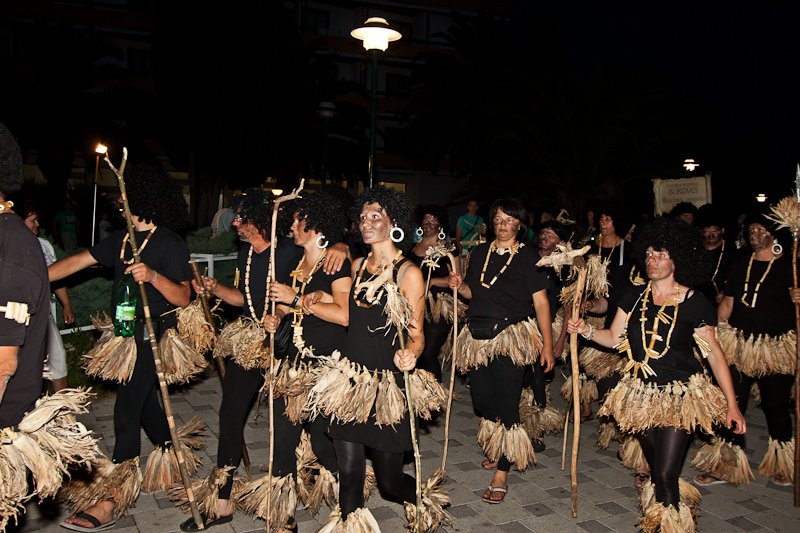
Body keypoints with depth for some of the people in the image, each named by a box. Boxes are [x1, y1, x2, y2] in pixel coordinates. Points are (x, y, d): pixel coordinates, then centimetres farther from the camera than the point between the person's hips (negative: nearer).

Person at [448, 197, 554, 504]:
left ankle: (501, 474, 5)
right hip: (478, 336, 5)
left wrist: (547, 345, -8)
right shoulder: (480, 253, 13)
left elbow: (540, 303, -3)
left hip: (511, 337, -5)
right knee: (482, 399, 9)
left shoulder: (528, 257, 0)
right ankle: (499, 449, 37)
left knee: (506, 403, -7)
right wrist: (459, 286, -2)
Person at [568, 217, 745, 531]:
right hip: (641, 393, 4)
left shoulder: (694, 303, -7)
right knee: (656, 471, 13)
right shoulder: (634, 296, 4)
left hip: (679, 395, -4)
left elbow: (714, 353, -3)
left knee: (665, 475, -10)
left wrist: (732, 405, -3)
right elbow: (616, 338, 8)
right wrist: (586, 330, -10)